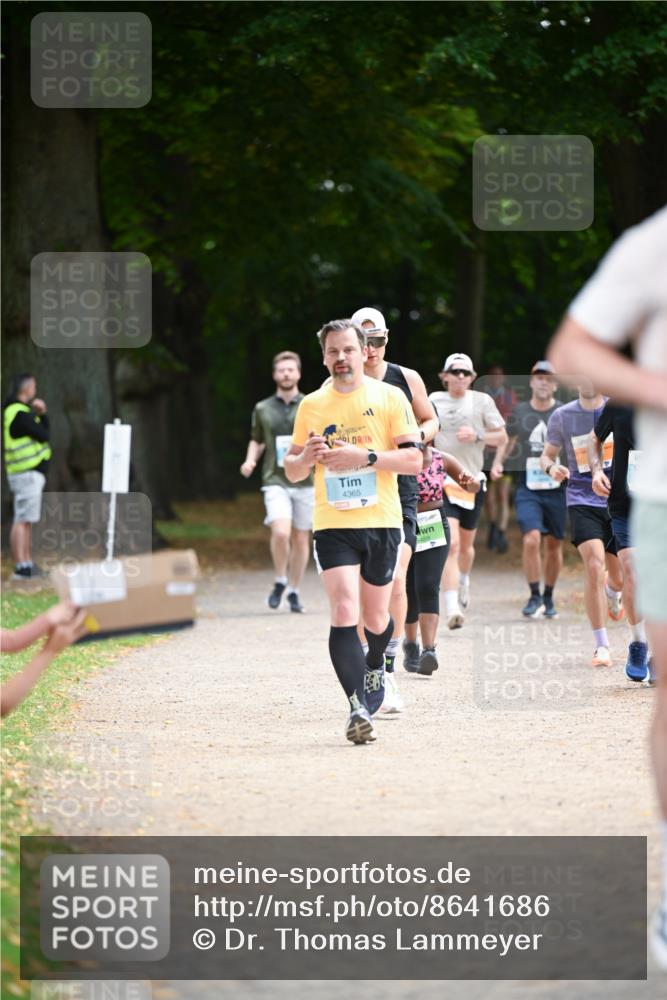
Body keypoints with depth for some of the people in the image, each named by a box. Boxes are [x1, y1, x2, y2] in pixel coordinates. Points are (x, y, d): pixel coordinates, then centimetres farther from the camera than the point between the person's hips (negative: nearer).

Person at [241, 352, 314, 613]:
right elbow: (256, 441, 20)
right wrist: (250, 460, 2)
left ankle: (294, 592, 19)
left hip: (304, 481, 1)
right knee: (281, 532, -20)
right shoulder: (263, 409, 8)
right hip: (275, 481, -1)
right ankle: (280, 581, 2)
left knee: (300, 538, 5)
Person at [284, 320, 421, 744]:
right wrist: (308, 456, -10)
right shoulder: (312, 406, 8)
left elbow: (413, 459, -5)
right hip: (332, 525, 0)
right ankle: (358, 708, -20)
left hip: (382, 522, 0)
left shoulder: (390, 398, 1)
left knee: (375, 619, 12)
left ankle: (374, 666, 46)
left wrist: (363, 457, -18)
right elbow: (292, 471, 13)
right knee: (345, 613, -17)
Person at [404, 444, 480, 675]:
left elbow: (473, 487, 2)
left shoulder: (442, 460, -2)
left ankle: (429, 649, -22)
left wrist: (471, 482, -22)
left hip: (434, 529, 0)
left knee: (428, 587, -14)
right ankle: (411, 644, 32)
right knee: (408, 591, 10)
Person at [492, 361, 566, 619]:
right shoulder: (519, 413, 6)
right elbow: (507, 442, 18)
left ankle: (548, 598, 23)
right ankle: (534, 596, -5)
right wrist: (498, 463, 2)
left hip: (557, 489, 0)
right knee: (531, 539, -16)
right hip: (527, 490, 0)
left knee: (554, 544, 7)